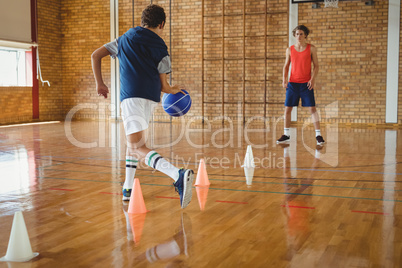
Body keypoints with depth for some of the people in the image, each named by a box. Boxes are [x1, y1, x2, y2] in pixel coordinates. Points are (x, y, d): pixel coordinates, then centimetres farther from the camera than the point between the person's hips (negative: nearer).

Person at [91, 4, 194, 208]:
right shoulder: (161, 49, 11)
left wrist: (100, 83, 25)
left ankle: (178, 175, -37)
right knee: (133, 140, 23)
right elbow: (163, 86, 9)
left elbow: (95, 56, 17)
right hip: (152, 98, 3)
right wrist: (175, 90, 31)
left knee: (137, 147, -14)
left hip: (131, 96, -2)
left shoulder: (125, 39, 18)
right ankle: (128, 189, 26)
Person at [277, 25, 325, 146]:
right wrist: (284, 79, -3)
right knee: (287, 108, 2)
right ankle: (286, 135, 15)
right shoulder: (289, 50, 8)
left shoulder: (311, 48, 2)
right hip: (292, 83, 2)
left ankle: (318, 135, -2)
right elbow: (286, 66, 13)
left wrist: (313, 79, -13)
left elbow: (316, 66, 2)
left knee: (312, 108, -7)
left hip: (306, 84, -2)